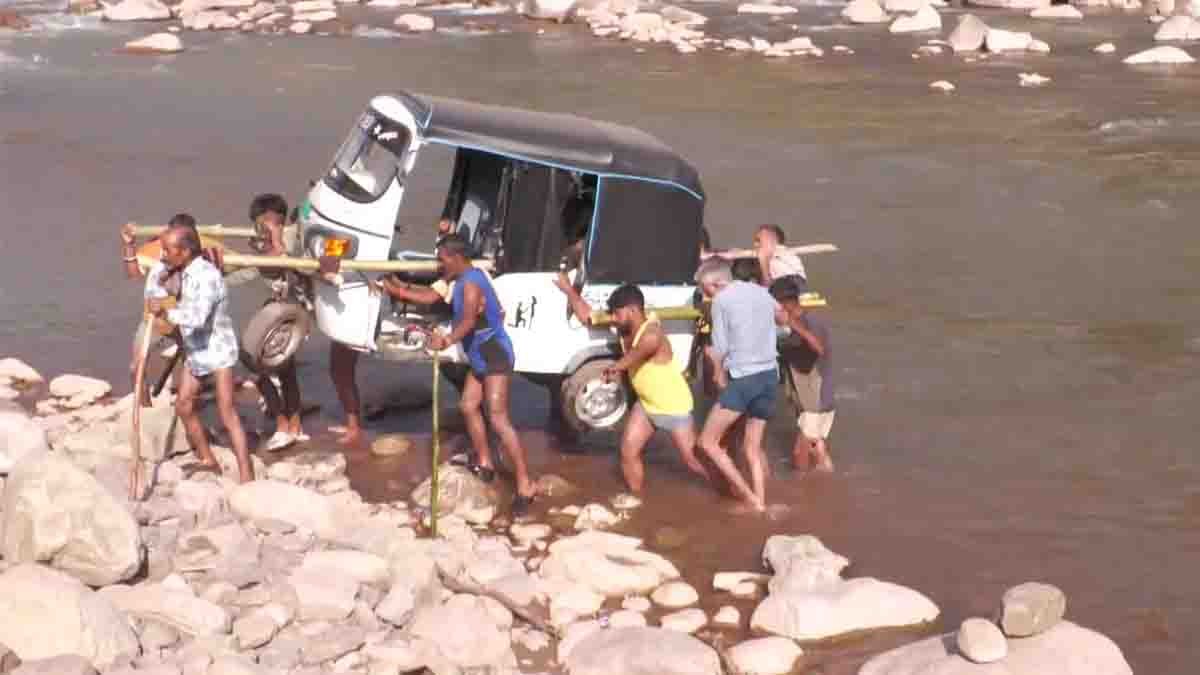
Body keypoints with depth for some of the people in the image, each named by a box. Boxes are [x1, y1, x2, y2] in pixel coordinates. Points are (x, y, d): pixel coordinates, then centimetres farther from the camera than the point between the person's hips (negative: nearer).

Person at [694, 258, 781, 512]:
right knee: (753, 447, 16)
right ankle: (761, 502, 12)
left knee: (708, 441, 2)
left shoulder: (722, 300, -6)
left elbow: (720, 349, -5)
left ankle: (749, 496, -2)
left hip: (743, 378, -7)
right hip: (770, 375, 7)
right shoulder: (761, 292, 13)